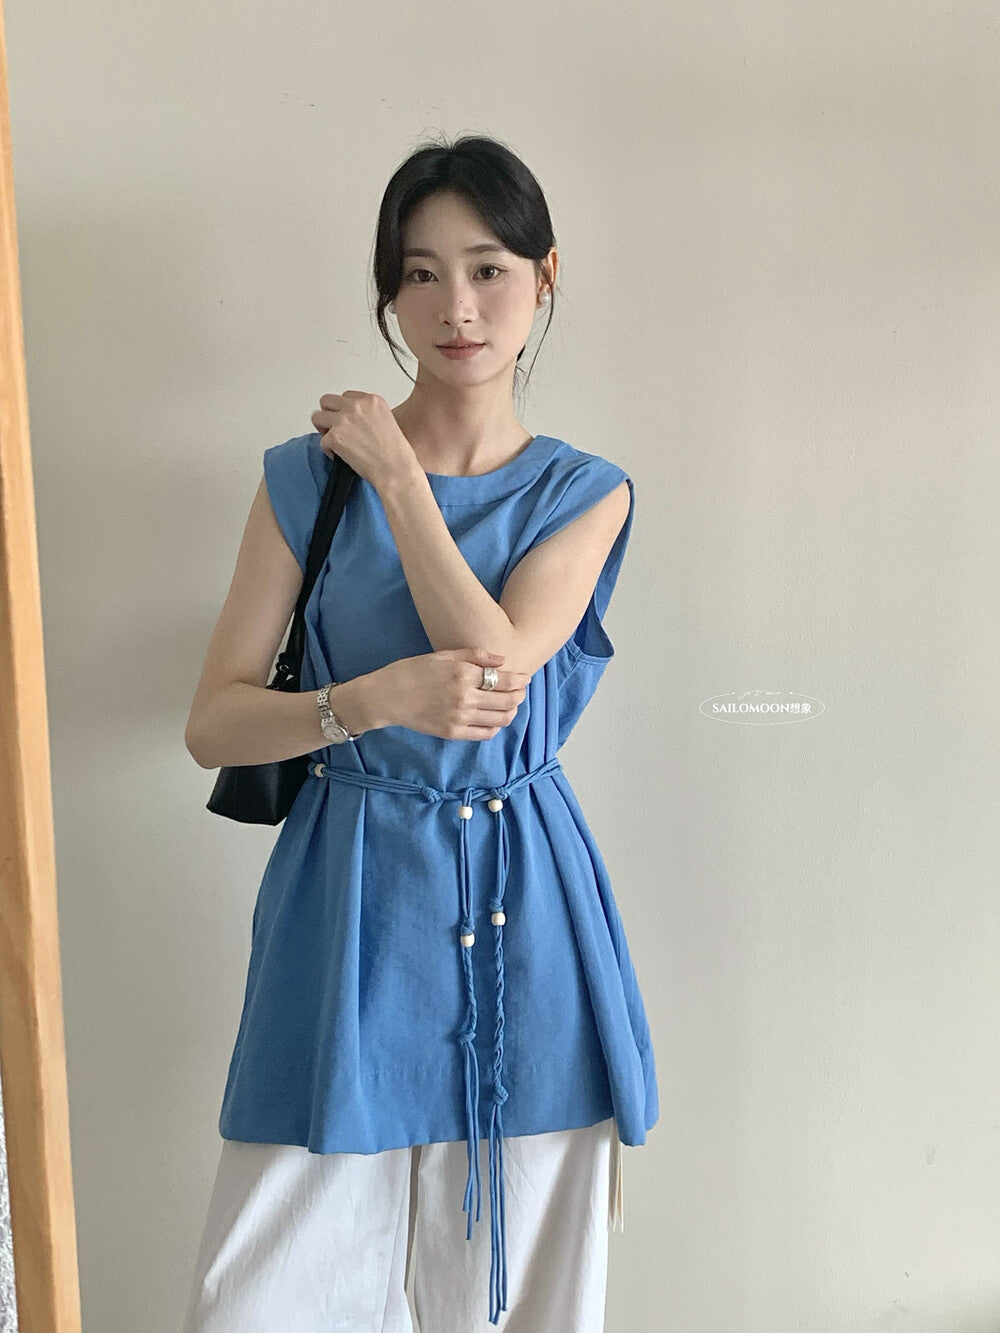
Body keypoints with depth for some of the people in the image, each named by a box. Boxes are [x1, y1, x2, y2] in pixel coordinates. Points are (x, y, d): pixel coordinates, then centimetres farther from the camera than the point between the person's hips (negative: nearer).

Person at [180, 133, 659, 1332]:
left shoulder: (585, 494, 4)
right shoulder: (309, 477, 1)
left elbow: (496, 659, -14)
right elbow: (211, 722, -3)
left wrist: (398, 477, -9)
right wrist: (375, 701, -19)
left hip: (523, 908, 1)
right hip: (352, 894, 0)